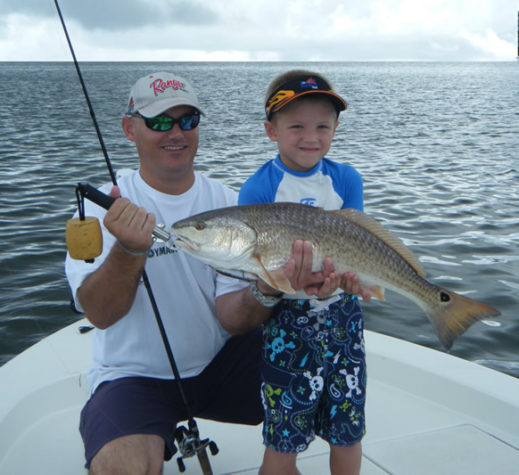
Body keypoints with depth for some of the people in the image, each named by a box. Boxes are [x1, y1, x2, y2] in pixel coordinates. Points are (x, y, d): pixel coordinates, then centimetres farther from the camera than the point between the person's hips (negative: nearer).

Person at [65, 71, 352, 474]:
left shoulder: (229, 204, -1)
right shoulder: (102, 206, -7)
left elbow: (231, 318, -10)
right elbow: (100, 314, -21)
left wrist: (266, 293, -32)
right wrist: (130, 249, -40)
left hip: (221, 365, 3)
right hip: (136, 376, -3)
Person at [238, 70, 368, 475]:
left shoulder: (346, 179, 2)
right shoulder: (258, 189, -8)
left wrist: (352, 272, -23)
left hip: (343, 318, 3)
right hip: (288, 323, -3)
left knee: (348, 433, 13)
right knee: (283, 441, 6)